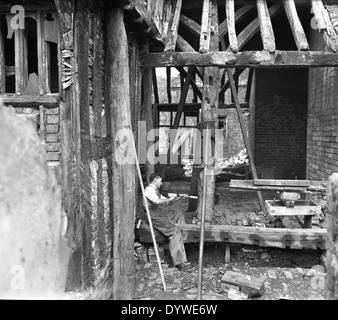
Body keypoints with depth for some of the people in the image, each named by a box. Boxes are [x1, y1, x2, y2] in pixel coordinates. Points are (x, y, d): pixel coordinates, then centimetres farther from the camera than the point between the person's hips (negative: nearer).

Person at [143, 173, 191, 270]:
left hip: (159, 212, 10)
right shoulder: (149, 189, -11)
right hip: (153, 216, -10)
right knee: (175, 230, -21)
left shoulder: (155, 190, 21)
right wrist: (169, 199, -16)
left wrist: (179, 197, 14)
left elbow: (167, 202, 25)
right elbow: (157, 201, -30)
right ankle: (179, 261, -22)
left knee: (179, 214, 15)